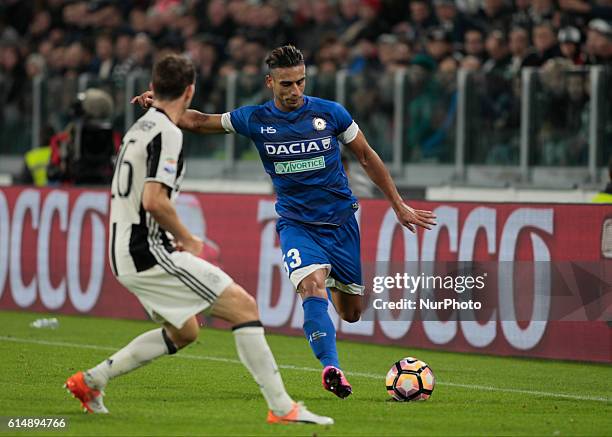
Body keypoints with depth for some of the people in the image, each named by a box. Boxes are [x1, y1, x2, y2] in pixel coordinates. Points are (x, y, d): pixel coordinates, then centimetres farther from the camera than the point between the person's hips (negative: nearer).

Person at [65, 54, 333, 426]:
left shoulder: (141, 128, 15)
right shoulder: (168, 134, -15)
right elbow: (154, 201, -25)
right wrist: (187, 239, -10)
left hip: (126, 253, 10)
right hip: (149, 253, -10)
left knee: (184, 332, 24)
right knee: (243, 305, -10)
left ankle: (90, 381, 23)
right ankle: (281, 408, -14)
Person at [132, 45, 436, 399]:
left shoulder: (331, 113, -5)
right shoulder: (256, 119, -3)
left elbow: (367, 157, 6)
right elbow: (198, 122, 8)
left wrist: (399, 205, 8)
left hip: (341, 221, 1)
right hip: (296, 222, -1)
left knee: (352, 312, 6)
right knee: (313, 285, -30)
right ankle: (332, 369, -36)